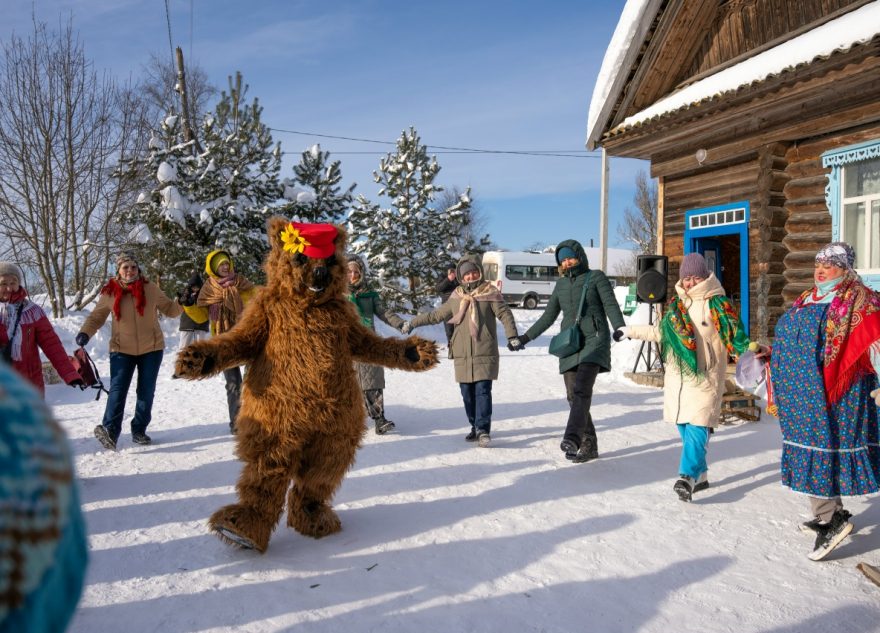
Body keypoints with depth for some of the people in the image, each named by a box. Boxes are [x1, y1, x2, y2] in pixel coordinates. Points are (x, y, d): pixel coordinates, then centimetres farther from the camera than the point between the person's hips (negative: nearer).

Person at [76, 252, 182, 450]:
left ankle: (139, 430, 20)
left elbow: (169, 309, 6)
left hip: (151, 348, 1)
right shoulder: (109, 292, -4)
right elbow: (96, 316, 6)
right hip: (122, 350, -1)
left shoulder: (150, 289, -4)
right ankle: (110, 430, -14)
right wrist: (85, 332, -10)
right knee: (117, 389, -13)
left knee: (146, 391, 8)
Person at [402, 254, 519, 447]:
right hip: (462, 354, 4)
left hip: (485, 353, -4)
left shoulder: (490, 293, 1)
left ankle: (483, 430, -6)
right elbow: (436, 315, 21)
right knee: (467, 393, 7)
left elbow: (505, 314, -4)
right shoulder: (456, 297, 12)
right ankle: (475, 427, 19)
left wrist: (512, 336, -17)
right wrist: (412, 323, 22)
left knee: (483, 391, -10)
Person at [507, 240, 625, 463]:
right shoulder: (561, 284, 18)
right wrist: (525, 338, 20)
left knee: (582, 391, -23)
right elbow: (549, 316, 23)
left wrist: (619, 327, -26)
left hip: (594, 341, -5)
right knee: (573, 397, 1)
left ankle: (572, 439, -34)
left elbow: (610, 305, -6)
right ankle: (589, 445, 9)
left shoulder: (596, 277, 4)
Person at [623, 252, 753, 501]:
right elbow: (661, 331, 26)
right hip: (678, 377, 6)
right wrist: (630, 331, 31)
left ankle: (688, 477, -19)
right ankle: (700, 475, 22)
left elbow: (734, 334, -8)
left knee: (697, 428, -15)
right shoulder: (676, 303, 13)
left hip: (705, 377, -6)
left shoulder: (716, 303, -4)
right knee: (685, 429, 10)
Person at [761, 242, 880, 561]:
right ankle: (830, 512, 25)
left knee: (820, 449, -9)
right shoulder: (807, 300, 17)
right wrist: (771, 353, 17)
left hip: (833, 395, -8)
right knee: (809, 448, 12)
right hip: (804, 395, 8)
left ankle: (831, 518, 1)